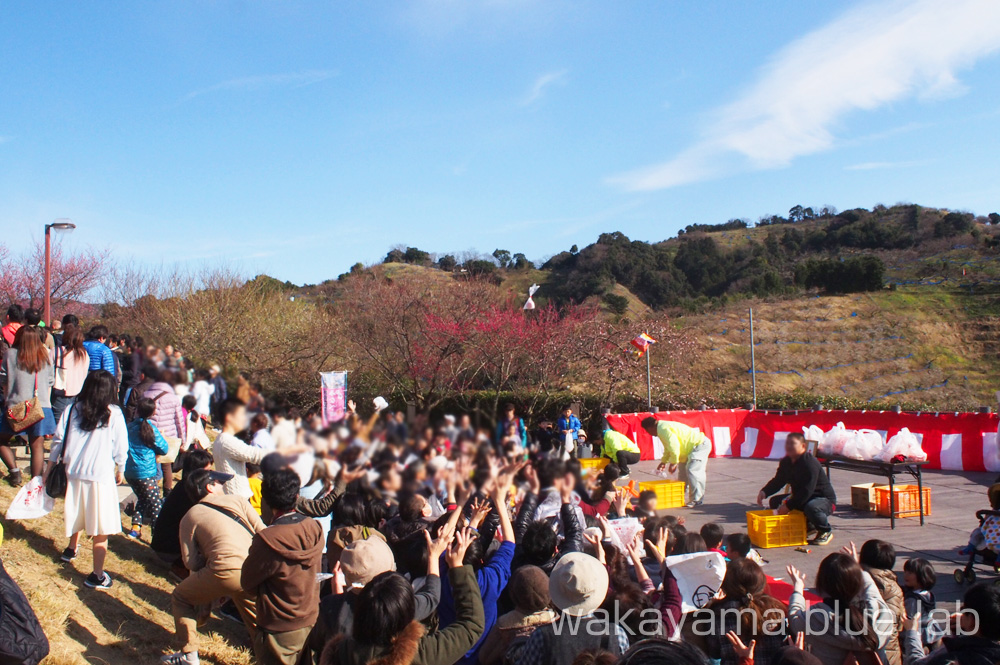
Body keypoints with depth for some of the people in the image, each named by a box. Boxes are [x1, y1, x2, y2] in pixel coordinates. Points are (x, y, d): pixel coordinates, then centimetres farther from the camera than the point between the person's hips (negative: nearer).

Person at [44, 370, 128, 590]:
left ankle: (72, 548, 52)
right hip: (101, 475, -5)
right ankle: (97, 576, 2)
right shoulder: (114, 414, -9)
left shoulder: (73, 410, 1)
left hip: (73, 473, 5)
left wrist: (49, 469, 17)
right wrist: (120, 471, 13)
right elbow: (120, 447, -4)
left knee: (76, 514, 29)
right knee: (101, 529, 1)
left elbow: (58, 440, 4)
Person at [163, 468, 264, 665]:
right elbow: (263, 533, 8)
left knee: (180, 598, 23)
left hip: (225, 571, -3)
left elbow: (191, 562, 9)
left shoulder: (189, 517, 15)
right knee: (255, 618, 27)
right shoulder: (238, 500, 18)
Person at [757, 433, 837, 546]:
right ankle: (807, 525, 13)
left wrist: (788, 506, -34)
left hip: (824, 499, -9)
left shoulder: (810, 463, -26)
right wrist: (764, 492, -15)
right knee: (775, 501, 2)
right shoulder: (786, 462, 2)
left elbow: (807, 491, -32)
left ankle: (826, 531, -6)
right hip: (801, 498, 9)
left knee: (811, 508, -41)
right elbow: (777, 481, 5)